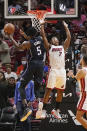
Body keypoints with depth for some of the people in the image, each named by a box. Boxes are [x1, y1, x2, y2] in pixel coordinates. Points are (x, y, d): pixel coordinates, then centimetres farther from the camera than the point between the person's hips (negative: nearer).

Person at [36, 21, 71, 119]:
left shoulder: (63, 47, 21)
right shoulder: (49, 47, 13)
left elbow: (69, 37, 15)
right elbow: (43, 36, 6)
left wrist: (66, 27, 20)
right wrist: (42, 25, 11)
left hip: (62, 71, 4)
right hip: (53, 70, -4)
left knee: (60, 91, 6)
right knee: (48, 90, -8)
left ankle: (56, 110, 17)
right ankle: (43, 110, -5)